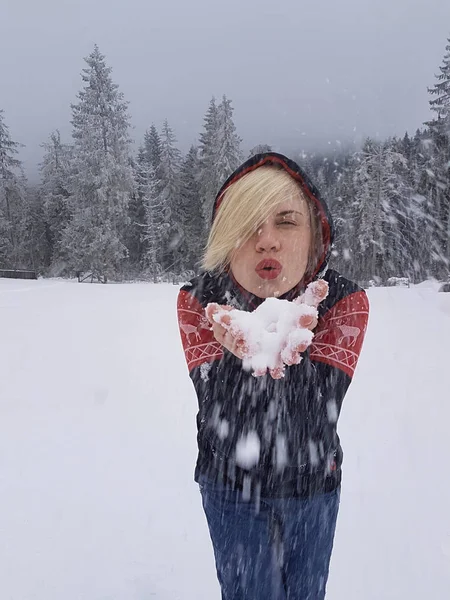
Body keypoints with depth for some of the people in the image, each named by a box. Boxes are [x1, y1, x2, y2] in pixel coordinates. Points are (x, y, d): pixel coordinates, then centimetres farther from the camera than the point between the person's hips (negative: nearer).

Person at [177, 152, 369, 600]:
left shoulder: (345, 302, -19)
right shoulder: (198, 302, -20)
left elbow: (317, 420, -27)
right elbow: (217, 421, -26)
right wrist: (243, 356, -47)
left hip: (314, 488, 2)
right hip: (231, 488, -1)